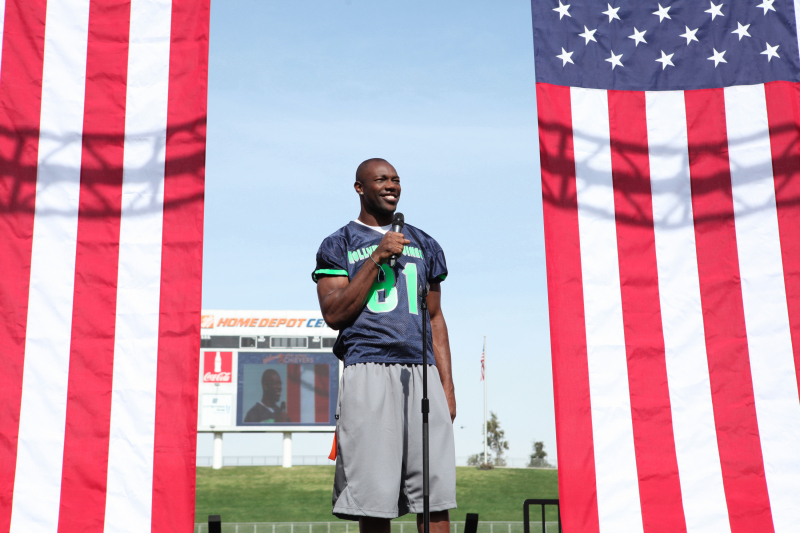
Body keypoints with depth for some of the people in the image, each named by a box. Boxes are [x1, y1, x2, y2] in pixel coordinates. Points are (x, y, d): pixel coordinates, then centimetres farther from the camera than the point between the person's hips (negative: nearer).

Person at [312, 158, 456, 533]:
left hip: (422, 374, 3)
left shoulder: (425, 246, 20)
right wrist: (376, 258, -8)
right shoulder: (338, 245, 9)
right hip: (368, 372, -3)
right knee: (375, 500, -4)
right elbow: (334, 315, -3)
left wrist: (447, 385, 10)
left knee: (436, 495, -2)